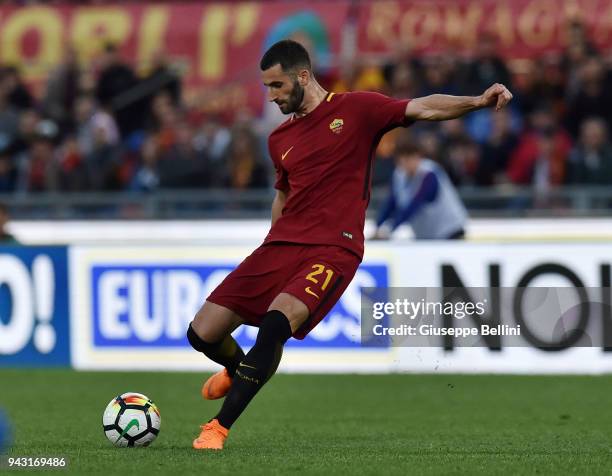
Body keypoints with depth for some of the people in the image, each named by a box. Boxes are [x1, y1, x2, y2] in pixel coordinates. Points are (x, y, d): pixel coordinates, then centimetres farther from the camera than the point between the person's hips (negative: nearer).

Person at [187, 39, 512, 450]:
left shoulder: (356, 109, 1)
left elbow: (424, 108, -7)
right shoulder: (279, 139, 17)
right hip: (280, 245, 6)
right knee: (202, 334, 0)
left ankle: (220, 427, -23)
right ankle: (240, 371, 36)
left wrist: (478, 101, -23)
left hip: (333, 250, -6)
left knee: (276, 321, -31)